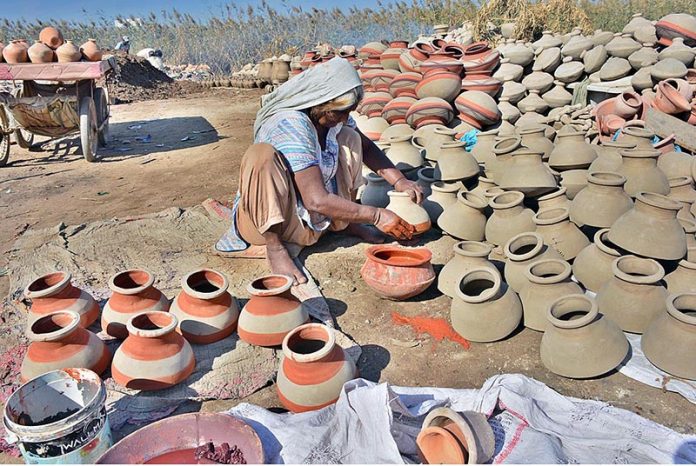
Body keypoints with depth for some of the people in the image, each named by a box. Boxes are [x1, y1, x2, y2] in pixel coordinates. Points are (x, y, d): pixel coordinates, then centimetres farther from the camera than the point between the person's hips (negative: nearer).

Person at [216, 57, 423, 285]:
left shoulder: (332, 113, -6)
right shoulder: (291, 125, -29)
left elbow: (366, 147, 11)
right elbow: (317, 200, -33)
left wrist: (399, 181, -4)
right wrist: (376, 216, -27)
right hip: (267, 221, -7)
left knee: (348, 138, 0)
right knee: (262, 153, -36)